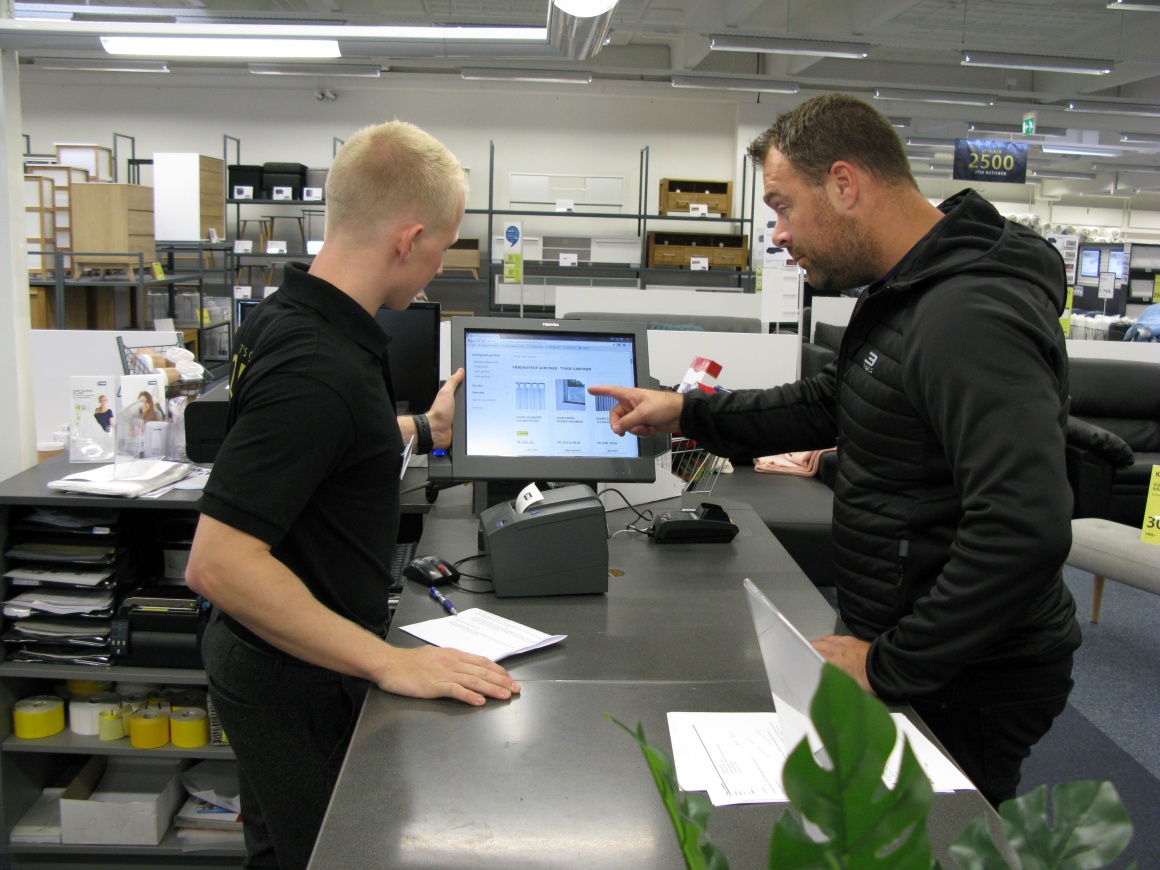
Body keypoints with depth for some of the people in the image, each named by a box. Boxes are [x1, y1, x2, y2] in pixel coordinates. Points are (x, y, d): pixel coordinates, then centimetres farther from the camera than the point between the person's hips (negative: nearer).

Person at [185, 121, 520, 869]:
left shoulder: (287, 316, 1)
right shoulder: (320, 369, -31)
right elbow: (218, 562, -34)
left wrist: (425, 428, 26)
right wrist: (389, 663, -32)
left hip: (271, 658, 9)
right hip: (297, 677, -9)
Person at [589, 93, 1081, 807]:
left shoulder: (972, 318, -27)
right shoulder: (903, 295, 8)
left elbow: (1024, 531, -34)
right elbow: (830, 406, 21)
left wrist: (889, 664, -25)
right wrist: (686, 413, 15)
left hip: (967, 687, -10)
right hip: (914, 650, 10)